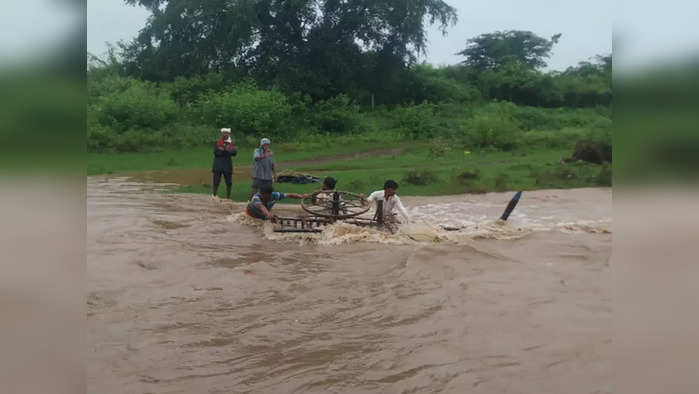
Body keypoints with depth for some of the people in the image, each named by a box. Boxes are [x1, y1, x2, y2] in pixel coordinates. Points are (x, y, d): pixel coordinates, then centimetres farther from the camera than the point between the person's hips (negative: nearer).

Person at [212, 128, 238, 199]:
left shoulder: (231, 143, 9)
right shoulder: (217, 142, 4)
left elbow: (234, 153, -7)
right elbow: (216, 152, -11)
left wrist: (223, 149, -15)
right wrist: (228, 151, -15)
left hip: (228, 165, 2)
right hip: (218, 166, -2)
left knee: (229, 183, 2)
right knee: (216, 182, -2)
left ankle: (228, 198, 12)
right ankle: (214, 196, 5)